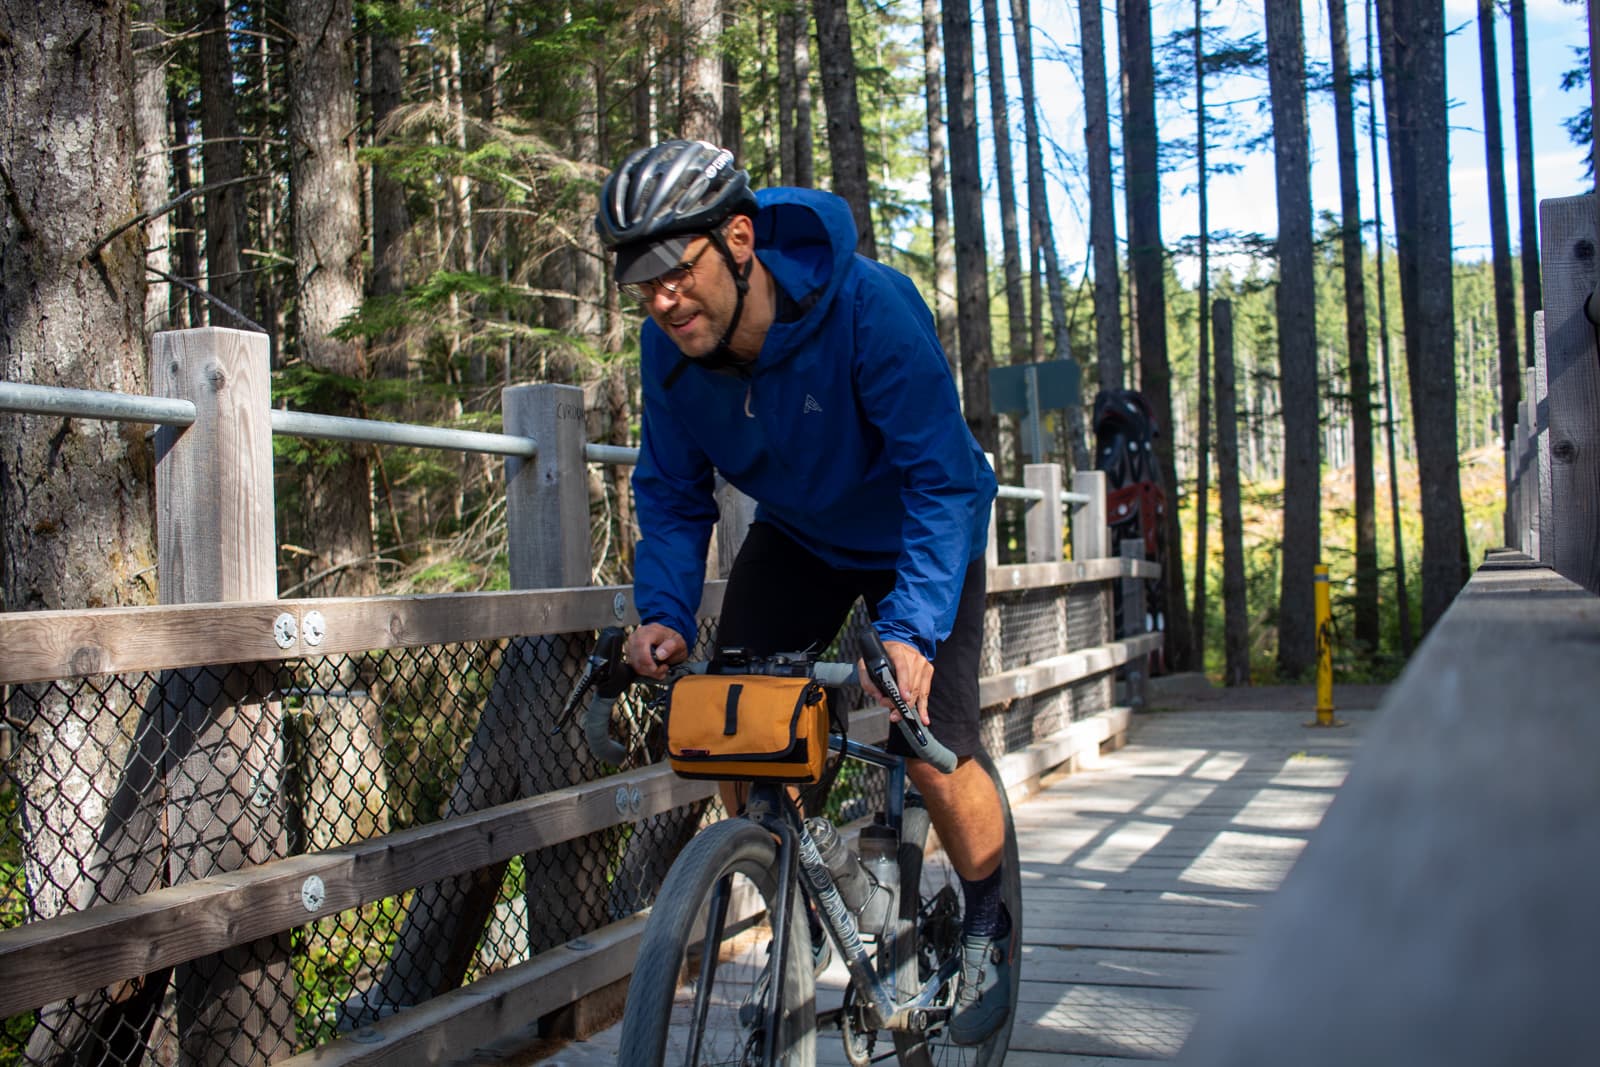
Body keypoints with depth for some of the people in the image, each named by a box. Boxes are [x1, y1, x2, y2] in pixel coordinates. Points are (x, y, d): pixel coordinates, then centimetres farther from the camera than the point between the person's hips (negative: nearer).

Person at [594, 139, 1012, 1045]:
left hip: (916, 538, -4)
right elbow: (672, 491, -8)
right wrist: (664, 611, -25)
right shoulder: (670, 345, -20)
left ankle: (988, 920, 20)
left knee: (933, 756, -12)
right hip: (797, 536, 4)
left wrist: (911, 626, -44)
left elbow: (944, 480, -33)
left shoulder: (870, 306, -35)